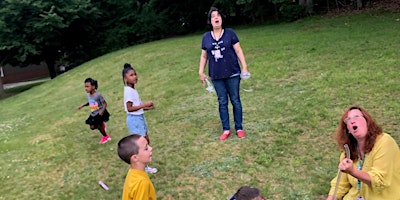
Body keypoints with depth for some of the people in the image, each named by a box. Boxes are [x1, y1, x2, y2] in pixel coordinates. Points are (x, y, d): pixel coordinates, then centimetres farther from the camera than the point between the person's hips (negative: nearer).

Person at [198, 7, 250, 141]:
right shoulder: (206, 37, 4)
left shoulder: (229, 33, -2)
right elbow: (204, 56, 10)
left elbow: (238, 50, -2)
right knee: (222, 102, 8)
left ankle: (239, 128, 18)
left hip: (232, 74, -2)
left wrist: (244, 67, -7)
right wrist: (201, 72, 7)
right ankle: (226, 130, 19)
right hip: (216, 76, 2)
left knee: (235, 101, 6)